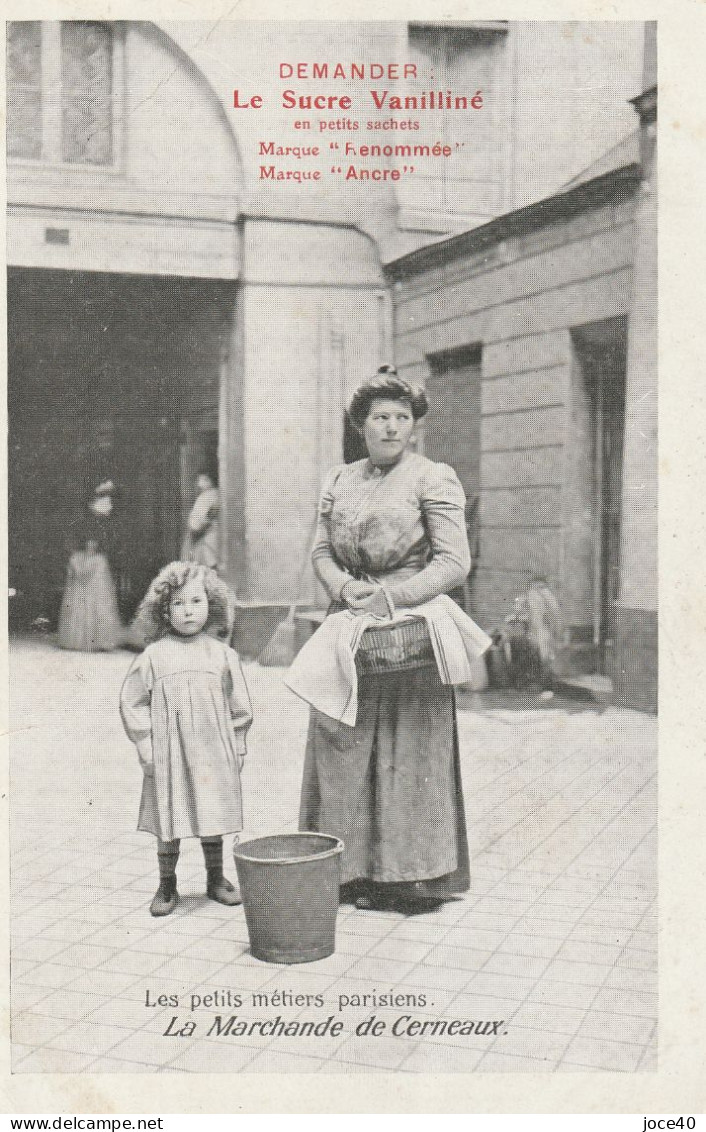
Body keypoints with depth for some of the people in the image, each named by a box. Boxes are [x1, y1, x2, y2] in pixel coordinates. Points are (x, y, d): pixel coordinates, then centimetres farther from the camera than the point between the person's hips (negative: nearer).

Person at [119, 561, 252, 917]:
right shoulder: (153, 656, -3)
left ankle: (216, 878, 28)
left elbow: (239, 706, 9)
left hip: (214, 756, 2)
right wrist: (146, 747, -3)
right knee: (168, 825, 5)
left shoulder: (222, 654, 2)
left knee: (213, 820, 10)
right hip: (168, 757, -1)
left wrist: (236, 748, 6)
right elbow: (131, 703, 1)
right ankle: (166, 886, 21)